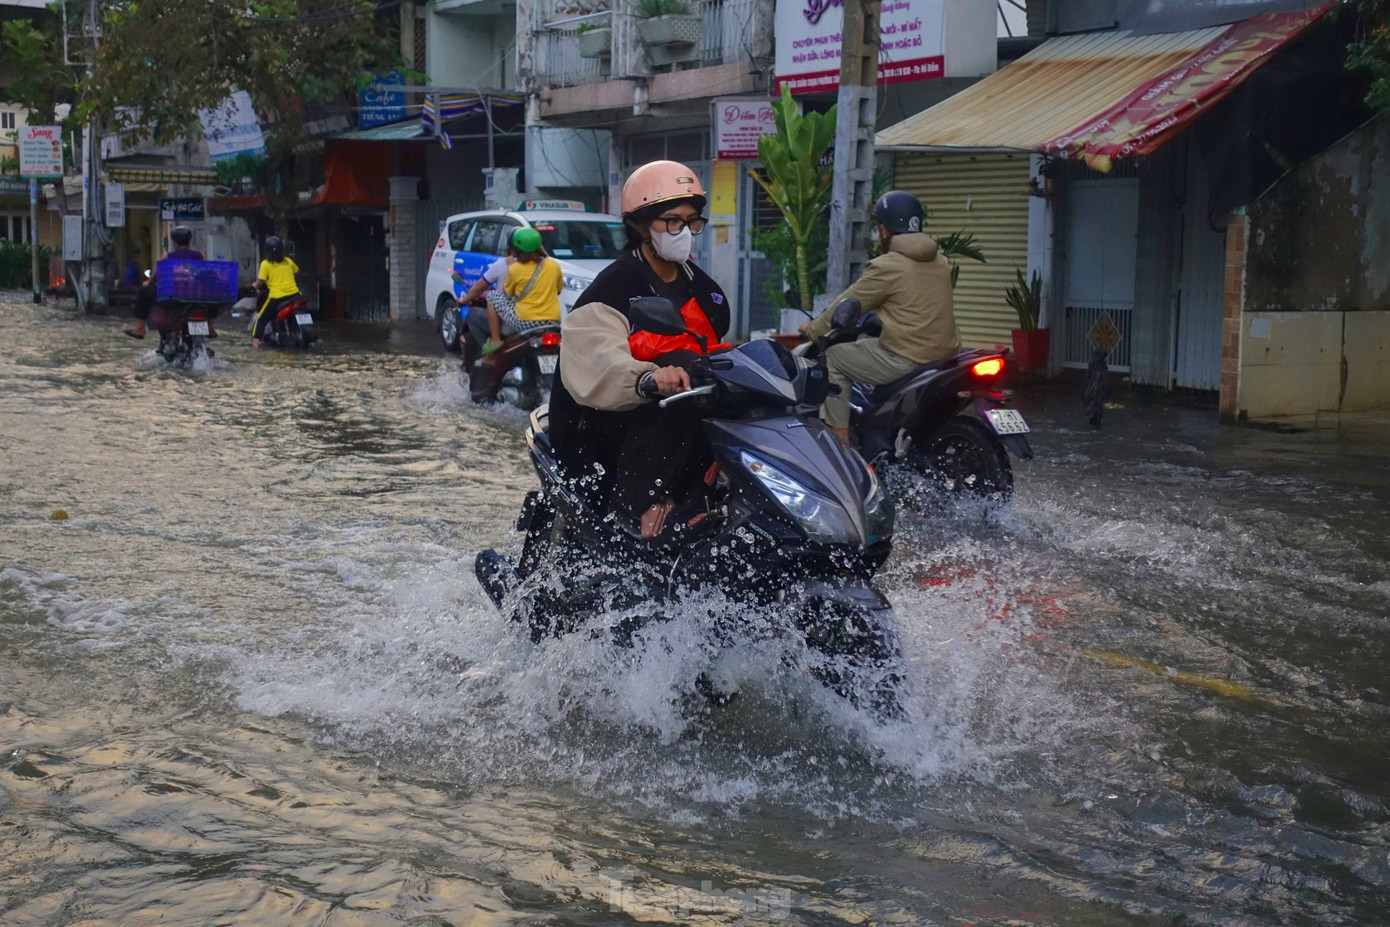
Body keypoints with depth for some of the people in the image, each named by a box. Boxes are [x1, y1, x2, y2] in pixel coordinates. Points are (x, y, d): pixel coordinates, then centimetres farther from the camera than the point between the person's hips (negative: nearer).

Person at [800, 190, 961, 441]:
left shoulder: (886, 267, -11)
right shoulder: (940, 262, 12)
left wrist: (813, 329, 14)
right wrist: (873, 315, 38)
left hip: (905, 361, -8)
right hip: (945, 353, 8)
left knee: (834, 357, 9)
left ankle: (840, 437, 4)